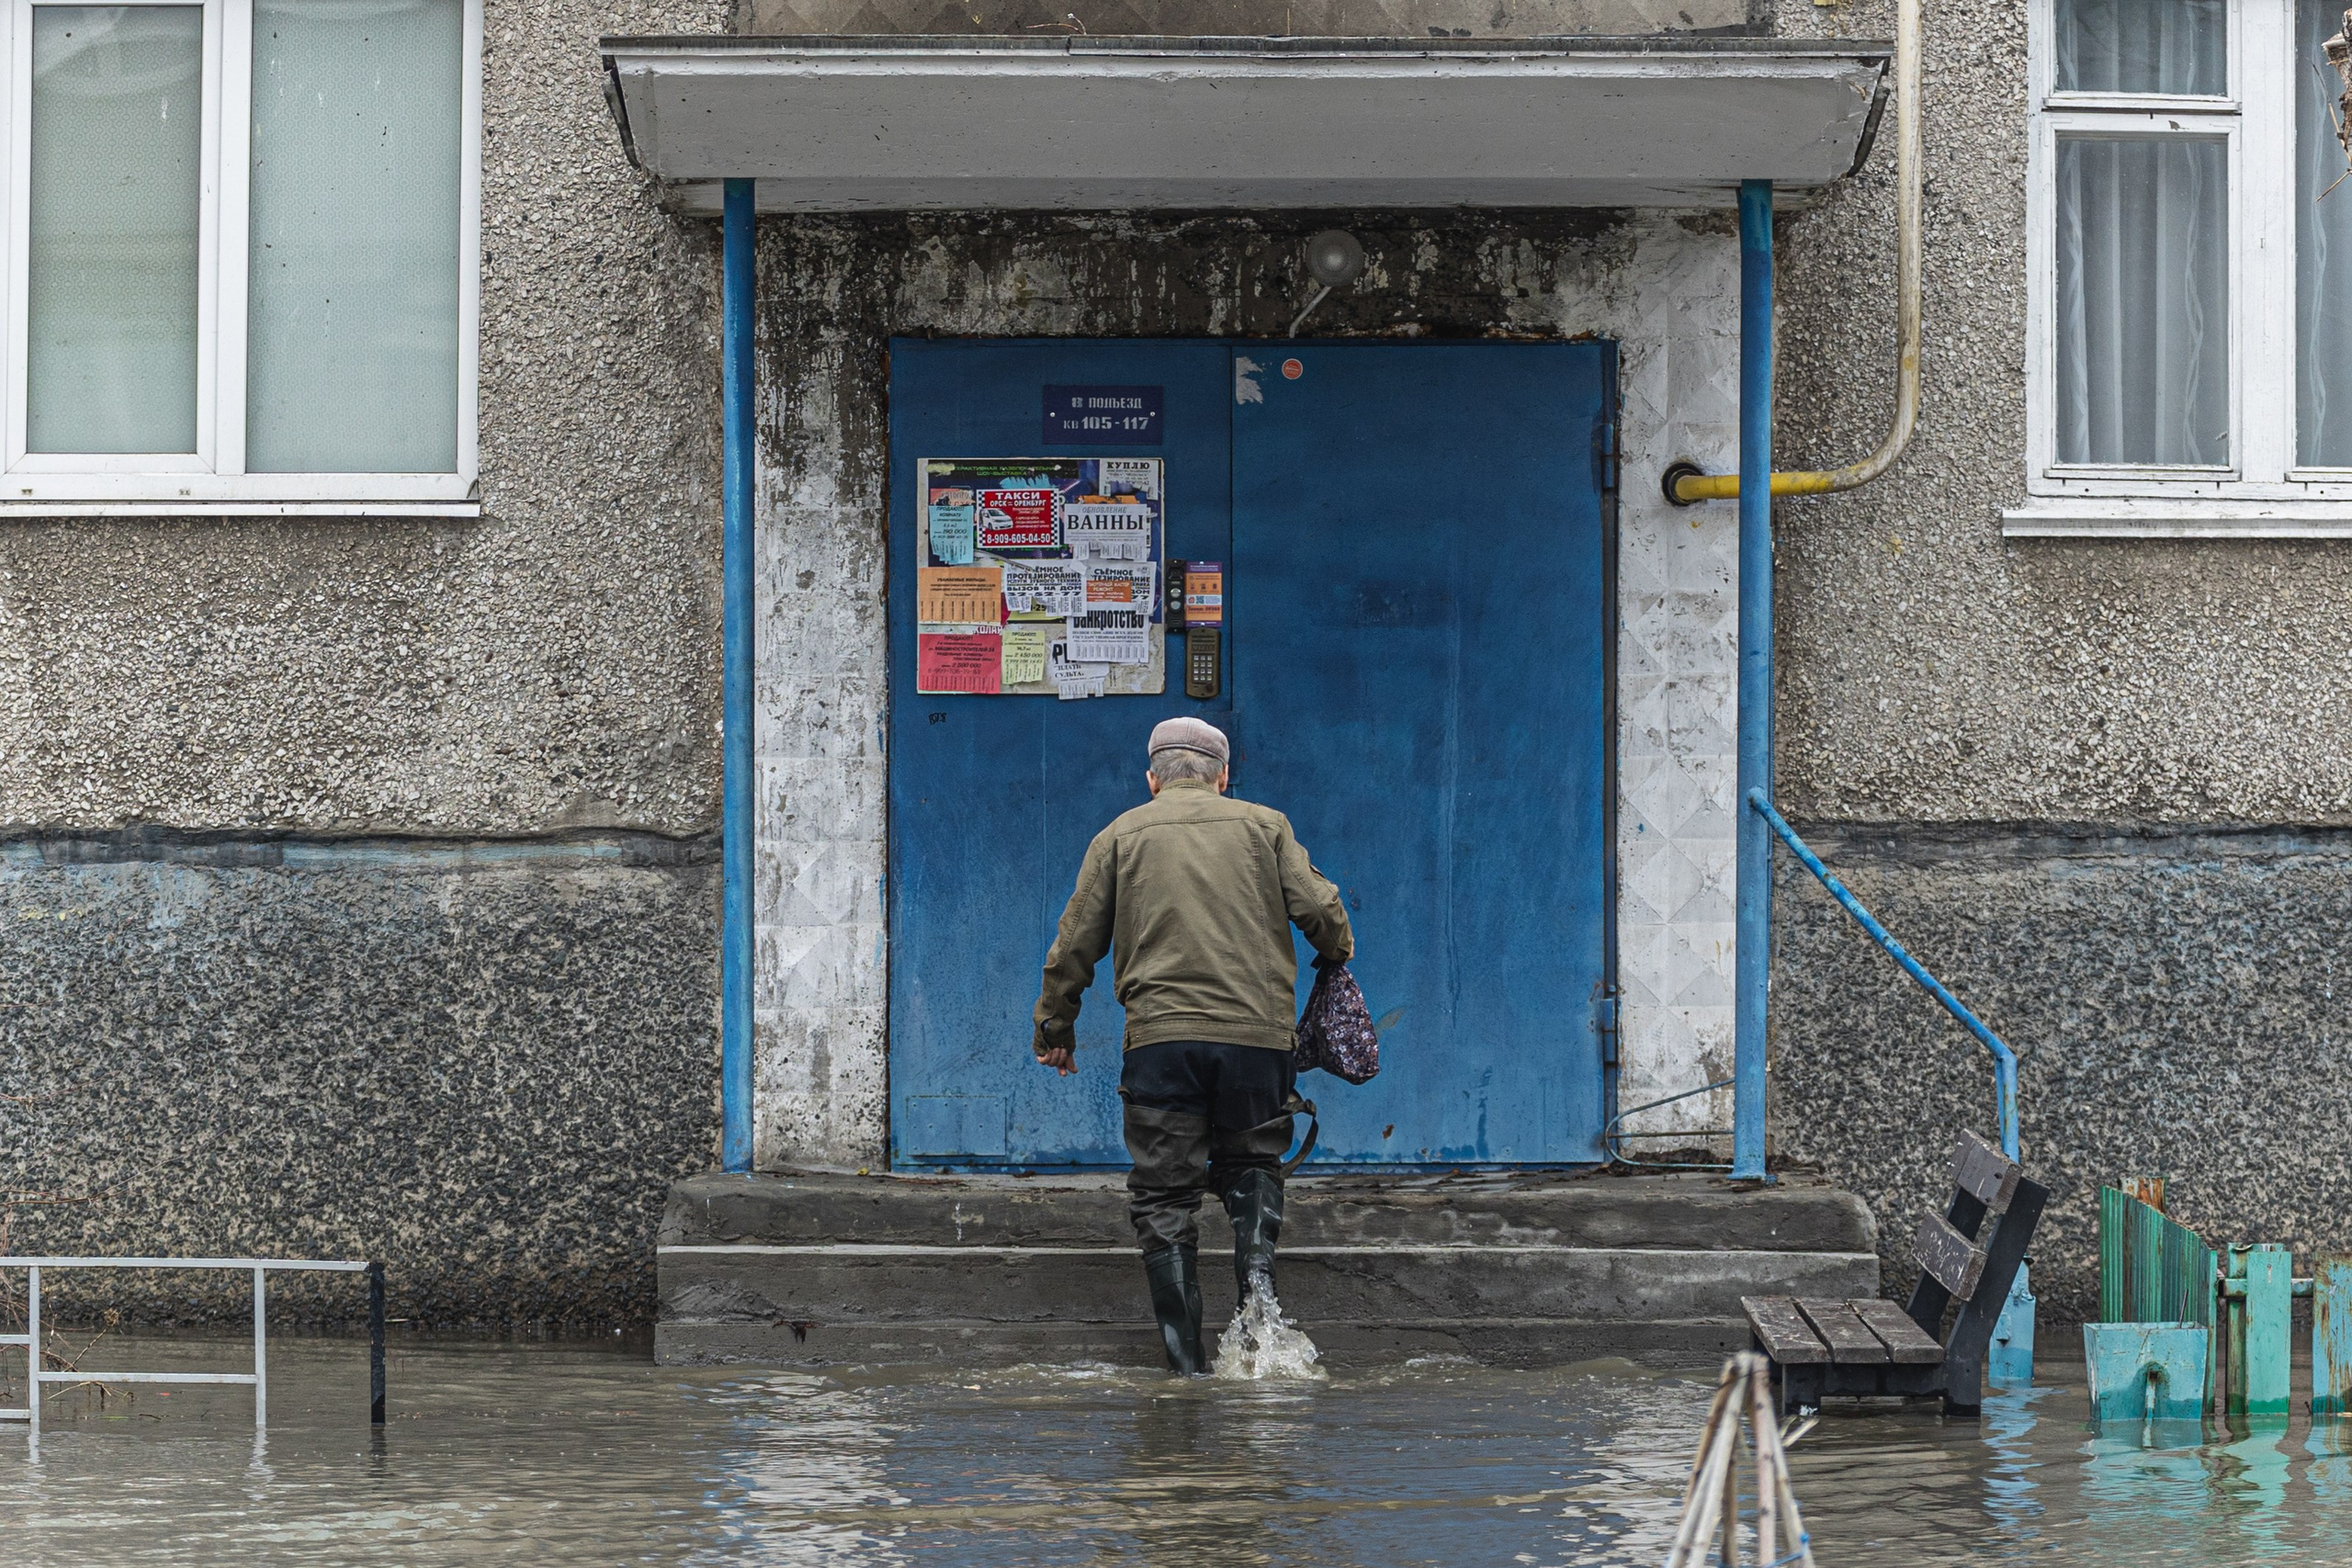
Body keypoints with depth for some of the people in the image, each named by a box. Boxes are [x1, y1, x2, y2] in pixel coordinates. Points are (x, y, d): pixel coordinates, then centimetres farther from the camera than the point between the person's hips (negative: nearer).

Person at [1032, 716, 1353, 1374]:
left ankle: (1186, 1361, -1)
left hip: (1160, 1037, -1)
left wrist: (1054, 1028, 22)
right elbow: (1319, 909, 2)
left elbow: (1076, 944, 10)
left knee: (1165, 1194, 4)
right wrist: (1337, 952, 24)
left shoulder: (1122, 835, 12)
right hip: (1258, 1032, 1)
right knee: (1251, 1165, 19)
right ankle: (1257, 1274, -9)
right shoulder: (1264, 826, 12)